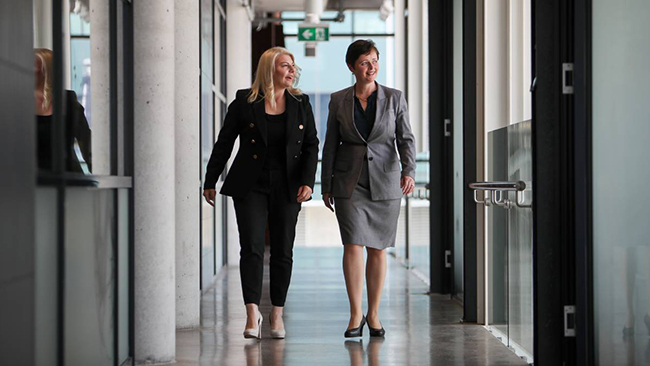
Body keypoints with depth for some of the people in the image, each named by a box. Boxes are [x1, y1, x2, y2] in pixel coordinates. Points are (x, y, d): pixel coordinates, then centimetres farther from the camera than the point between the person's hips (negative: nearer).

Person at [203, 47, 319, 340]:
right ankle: (252, 313, -8)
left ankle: (277, 314, 17)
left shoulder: (301, 103, 5)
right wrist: (210, 182, 4)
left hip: (287, 187, 2)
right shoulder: (244, 102, -2)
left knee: (283, 251, 6)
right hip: (250, 185, -2)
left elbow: (311, 145, 6)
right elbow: (224, 143, 3)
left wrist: (307, 181, -8)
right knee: (251, 248, -11)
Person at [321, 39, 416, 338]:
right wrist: (326, 187, 5)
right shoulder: (339, 100, 3)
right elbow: (330, 145, 7)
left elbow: (406, 139, -3)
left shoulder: (394, 98, 2)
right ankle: (355, 315, -1)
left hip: (385, 182, 0)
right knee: (353, 245, -10)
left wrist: (409, 172, -20)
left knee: (378, 249, 5)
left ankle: (373, 315, 16)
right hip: (349, 182, 0)